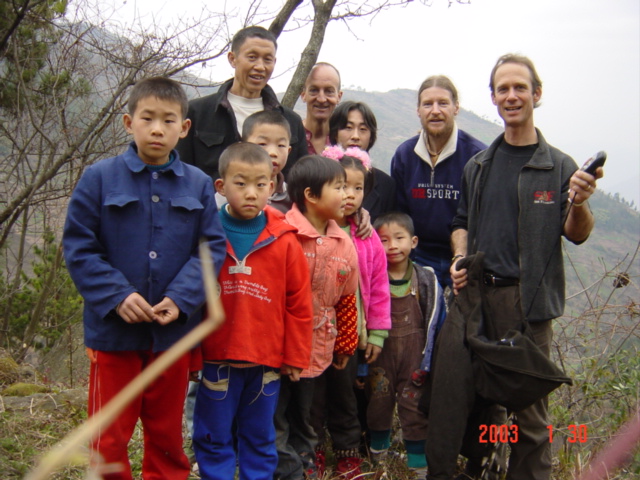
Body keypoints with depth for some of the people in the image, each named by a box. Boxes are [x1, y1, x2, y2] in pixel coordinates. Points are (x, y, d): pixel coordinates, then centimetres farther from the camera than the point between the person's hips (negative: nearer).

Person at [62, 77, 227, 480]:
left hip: (173, 330, 2)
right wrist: (116, 296, -17)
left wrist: (181, 298, -15)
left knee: (167, 435, 16)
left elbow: (212, 248, -1)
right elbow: (78, 246, -6)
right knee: (109, 439, 8)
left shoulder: (199, 185, 1)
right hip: (113, 329, -2)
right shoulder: (100, 178, -4)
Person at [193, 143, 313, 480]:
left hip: (267, 363, 1)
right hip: (217, 360, 0)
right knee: (213, 439, 10)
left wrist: (295, 357, 3)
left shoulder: (284, 241, -3)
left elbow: (299, 303, 1)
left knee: (260, 440, 15)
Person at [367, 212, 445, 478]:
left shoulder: (427, 279, -6)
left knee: (415, 406, 3)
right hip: (380, 355, 1)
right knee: (378, 403, 12)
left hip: (415, 355, -1)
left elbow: (434, 321, -2)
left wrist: (427, 360, -4)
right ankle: (378, 455, 34)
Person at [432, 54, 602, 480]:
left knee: (529, 404, 0)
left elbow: (577, 235, -2)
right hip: (476, 294, 4)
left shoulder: (558, 166, 2)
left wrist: (579, 204, -23)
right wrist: (460, 258, 2)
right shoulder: (478, 166, 14)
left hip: (528, 299, -3)